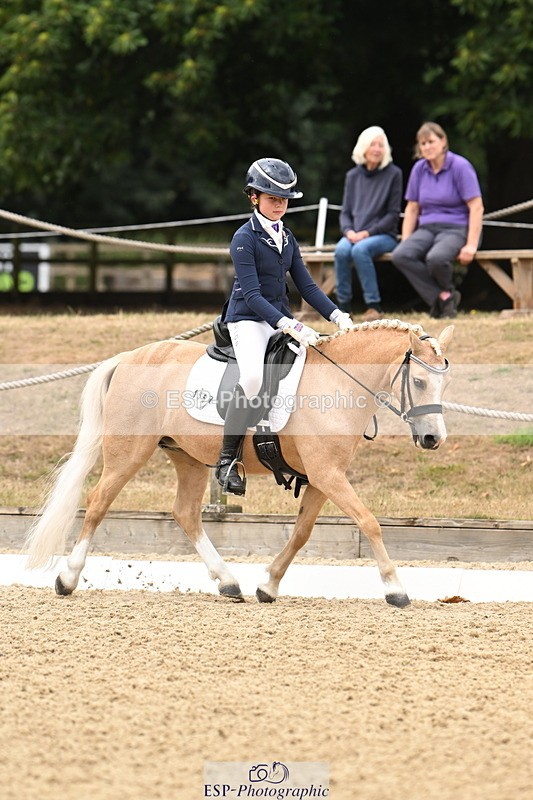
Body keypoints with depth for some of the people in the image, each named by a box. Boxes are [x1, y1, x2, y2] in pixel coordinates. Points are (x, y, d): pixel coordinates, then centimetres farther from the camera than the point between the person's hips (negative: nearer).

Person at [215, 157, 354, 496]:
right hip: (248, 319, -8)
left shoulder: (287, 238, 12)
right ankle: (227, 461, -24)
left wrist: (337, 315, -4)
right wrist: (289, 325, -29)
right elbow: (252, 294, -18)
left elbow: (306, 285, 11)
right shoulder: (245, 239, -10)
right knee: (252, 377, -33)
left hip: (282, 319, 8)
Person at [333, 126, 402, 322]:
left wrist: (367, 233, -14)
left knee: (360, 250, -36)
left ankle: (374, 306, -29)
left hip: (384, 235, -3)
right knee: (342, 250, -31)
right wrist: (349, 231, -10)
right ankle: (343, 306, -25)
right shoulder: (353, 176, 12)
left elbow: (393, 214, -4)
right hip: (354, 234, 3)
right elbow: (345, 212, 12)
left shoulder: (393, 174, 0)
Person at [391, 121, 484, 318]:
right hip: (427, 228, 5)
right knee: (400, 256, -27)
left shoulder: (460, 167, -6)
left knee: (436, 258, -38)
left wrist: (471, 246, -18)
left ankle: (447, 291, -2)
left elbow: (476, 207, -10)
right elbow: (412, 208, 15)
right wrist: (405, 241, 2)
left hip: (455, 228, -5)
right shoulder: (419, 169, 10)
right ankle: (442, 297, -20)